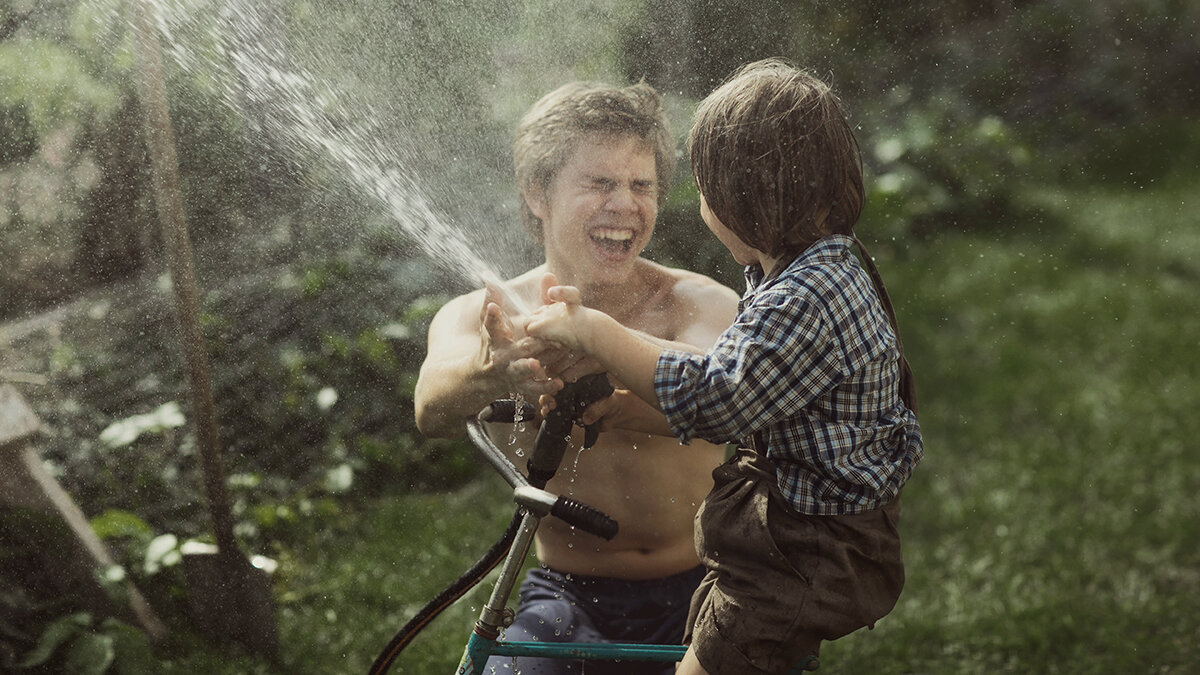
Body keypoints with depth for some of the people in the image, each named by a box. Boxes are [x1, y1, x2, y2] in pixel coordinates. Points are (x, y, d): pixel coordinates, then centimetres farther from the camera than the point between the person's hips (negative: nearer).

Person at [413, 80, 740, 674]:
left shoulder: (702, 305, -6)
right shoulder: (478, 318, -2)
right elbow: (434, 407, -24)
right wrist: (488, 375, -49)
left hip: (698, 598, 0)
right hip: (566, 600, 0)